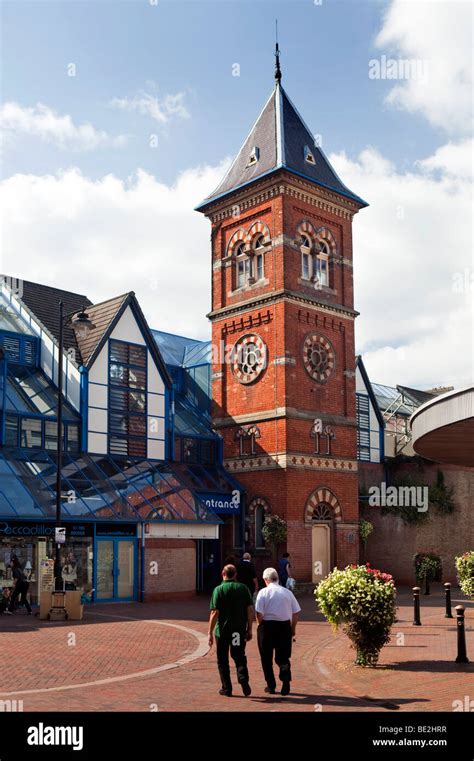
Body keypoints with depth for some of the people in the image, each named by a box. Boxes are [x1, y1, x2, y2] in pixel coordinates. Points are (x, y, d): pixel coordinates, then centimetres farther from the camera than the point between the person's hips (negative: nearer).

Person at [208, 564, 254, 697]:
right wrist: (249, 629, 7)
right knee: (239, 657, 16)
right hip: (239, 630, 3)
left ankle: (227, 688, 14)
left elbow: (215, 613, -13)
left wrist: (210, 633, -7)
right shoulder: (243, 588, 1)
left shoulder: (218, 590, -9)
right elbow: (250, 610, -1)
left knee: (222, 661, 12)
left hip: (223, 630, -2)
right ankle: (244, 680, -6)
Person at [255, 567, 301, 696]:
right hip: (285, 626, 3)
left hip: (267, 626, -3)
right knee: (283, 657, 13)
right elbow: (296, 613, 4)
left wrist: (260, 625, 6)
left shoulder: (263, 592, -8)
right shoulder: (287, 592, 2)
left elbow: (259, 614, -13)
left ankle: (271, 686, 19)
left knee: (267, 658, 13)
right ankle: (286, 681, -7)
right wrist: (293, 629, 16)